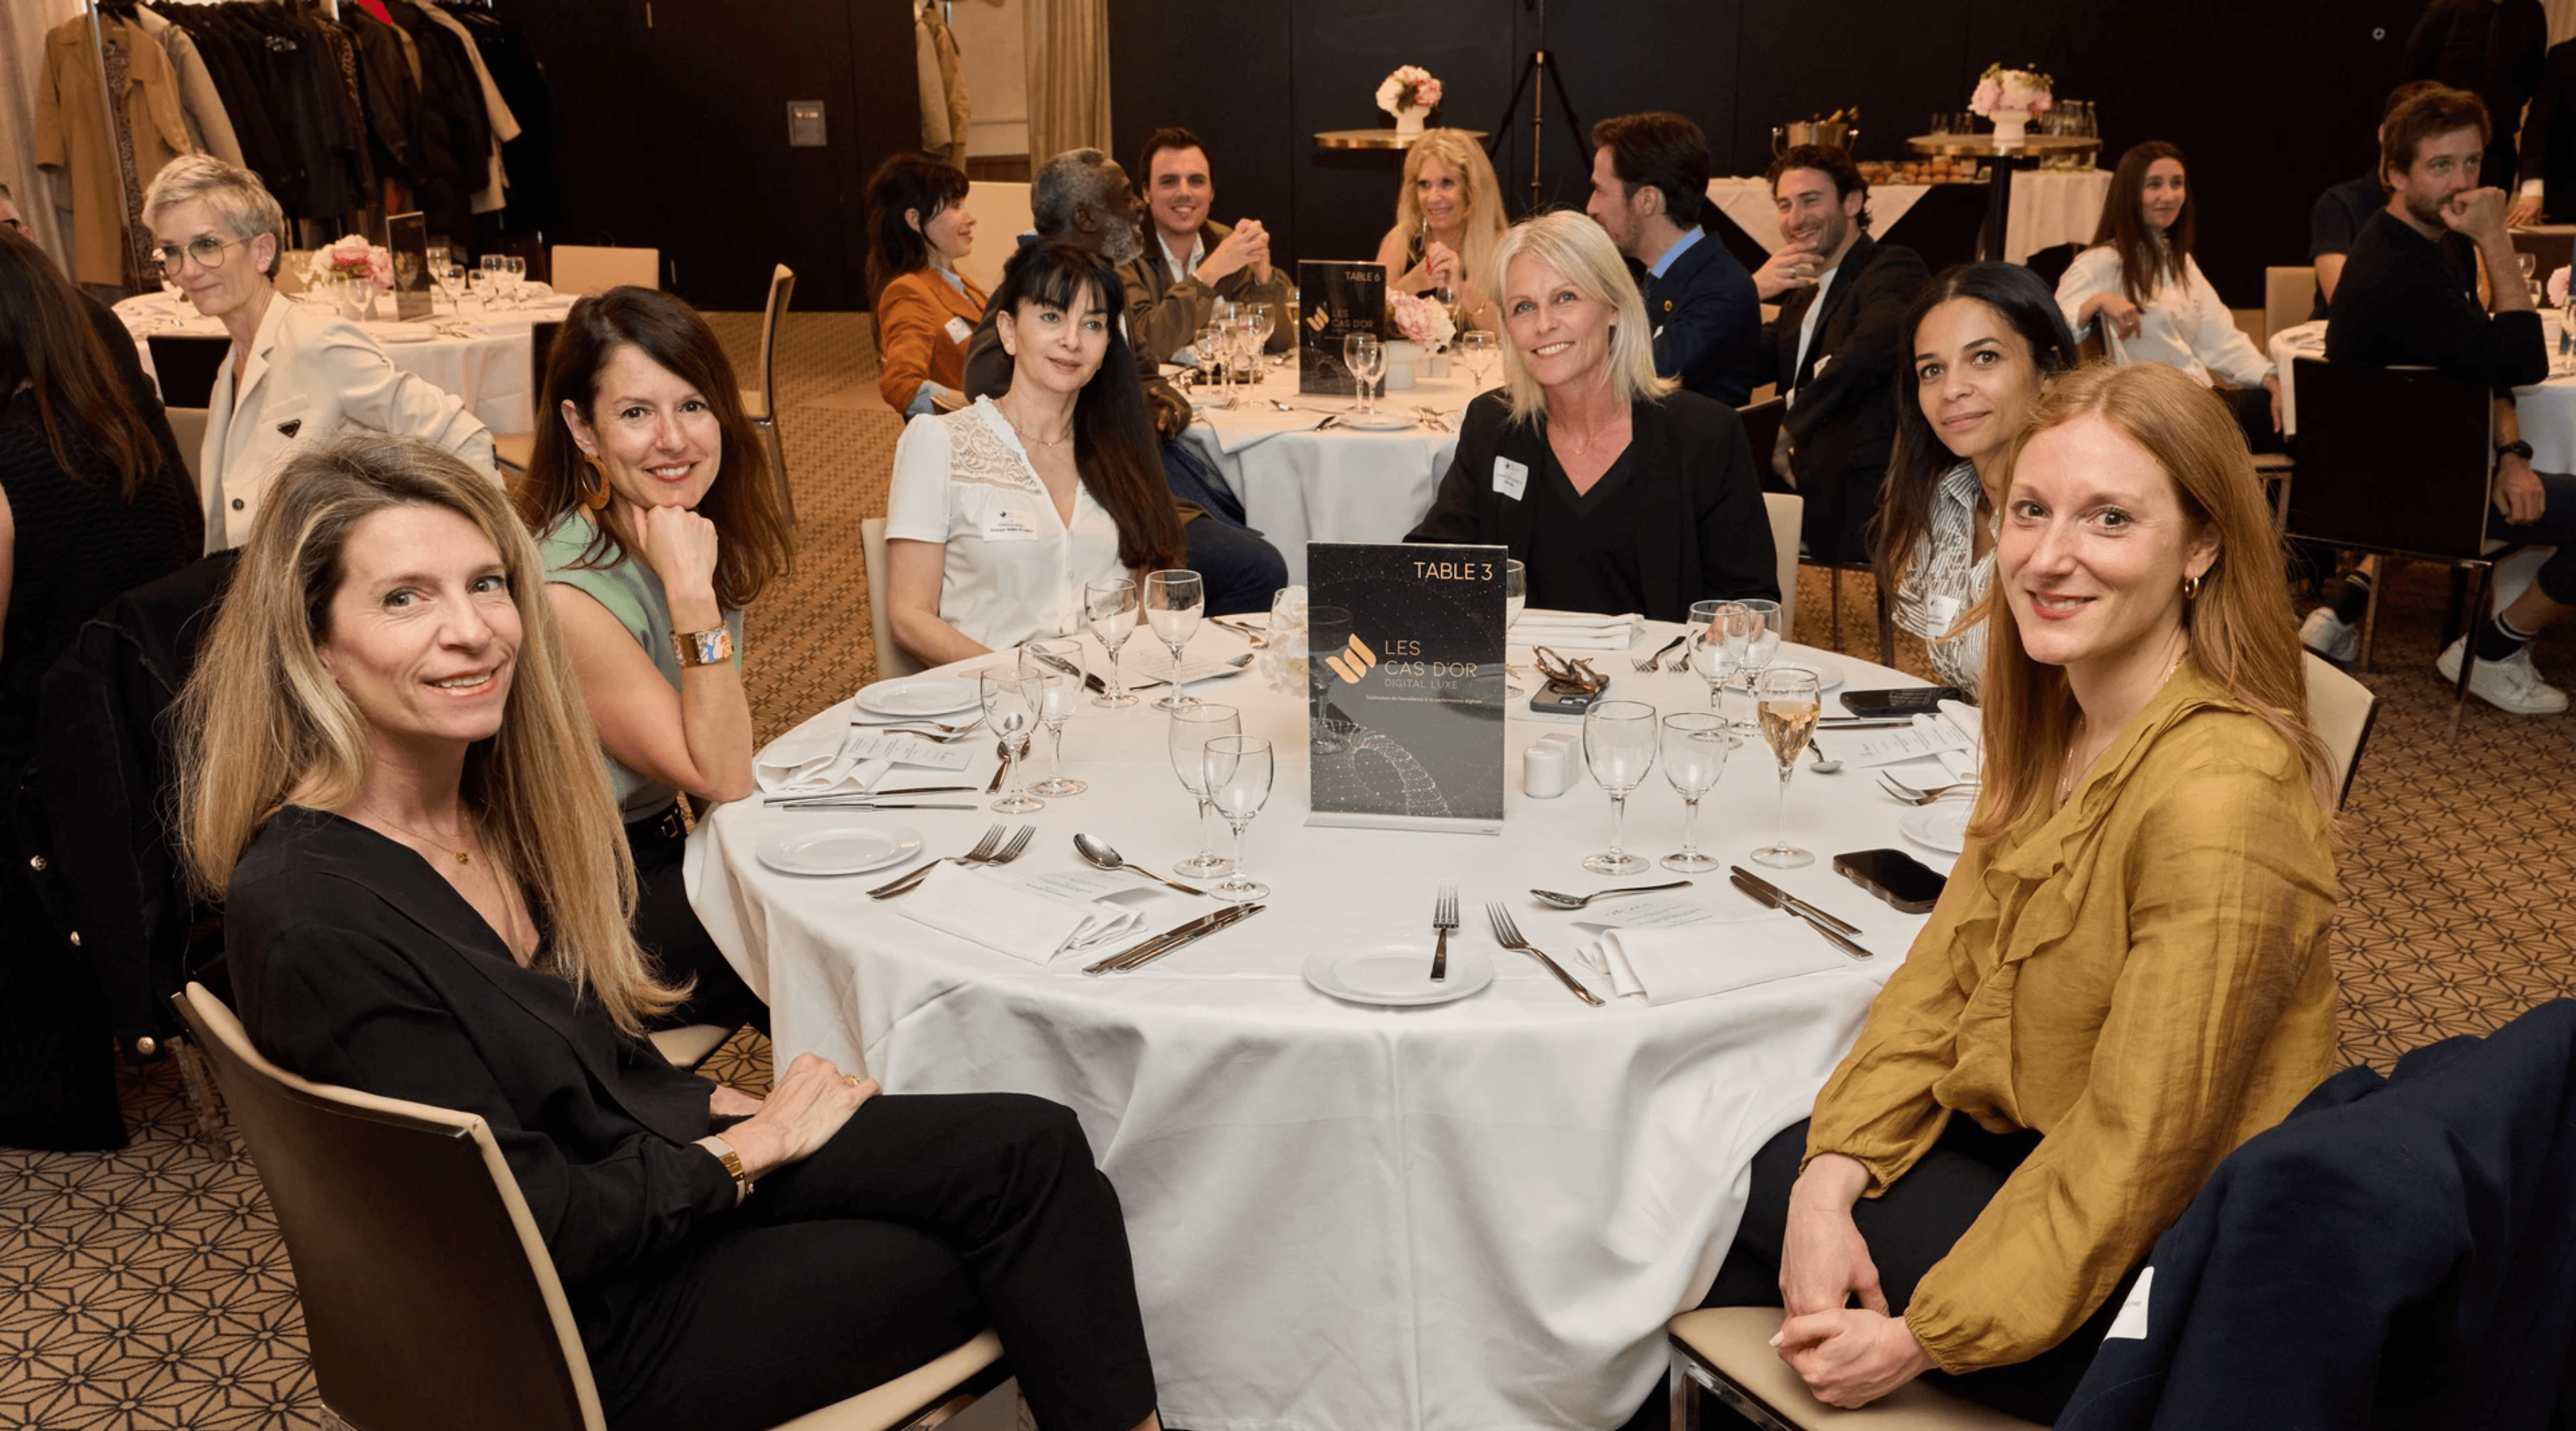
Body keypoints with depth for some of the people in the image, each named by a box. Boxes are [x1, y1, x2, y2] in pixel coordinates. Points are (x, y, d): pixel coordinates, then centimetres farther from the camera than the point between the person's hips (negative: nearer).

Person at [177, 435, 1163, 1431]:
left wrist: (720, 1106, -2)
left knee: (1032, 1150, -7)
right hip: (591, 1336, -7)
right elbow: (539, 1233, -22)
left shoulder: (490, 805, -1)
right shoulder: (310, 918, -26)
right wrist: (745, 1149, -11)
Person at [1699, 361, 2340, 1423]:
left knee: (1730, 1192, -7)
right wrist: (1830, 1178, -12)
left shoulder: (2220, 796, -28)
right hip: (2020, 1152, 7)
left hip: (2146, 1282, -7)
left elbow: (2136, 1152, -25)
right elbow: (1944, 970, 1)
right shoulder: (2052, 721, 0)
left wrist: (1926, 1338, -18)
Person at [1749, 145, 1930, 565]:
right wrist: (1749, 292, -4)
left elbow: (1871, 346, -27)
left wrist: (1790, 430, -20)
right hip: (1811, 489, 8)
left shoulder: (1894, 268, -6)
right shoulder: (1803, 296, 23)